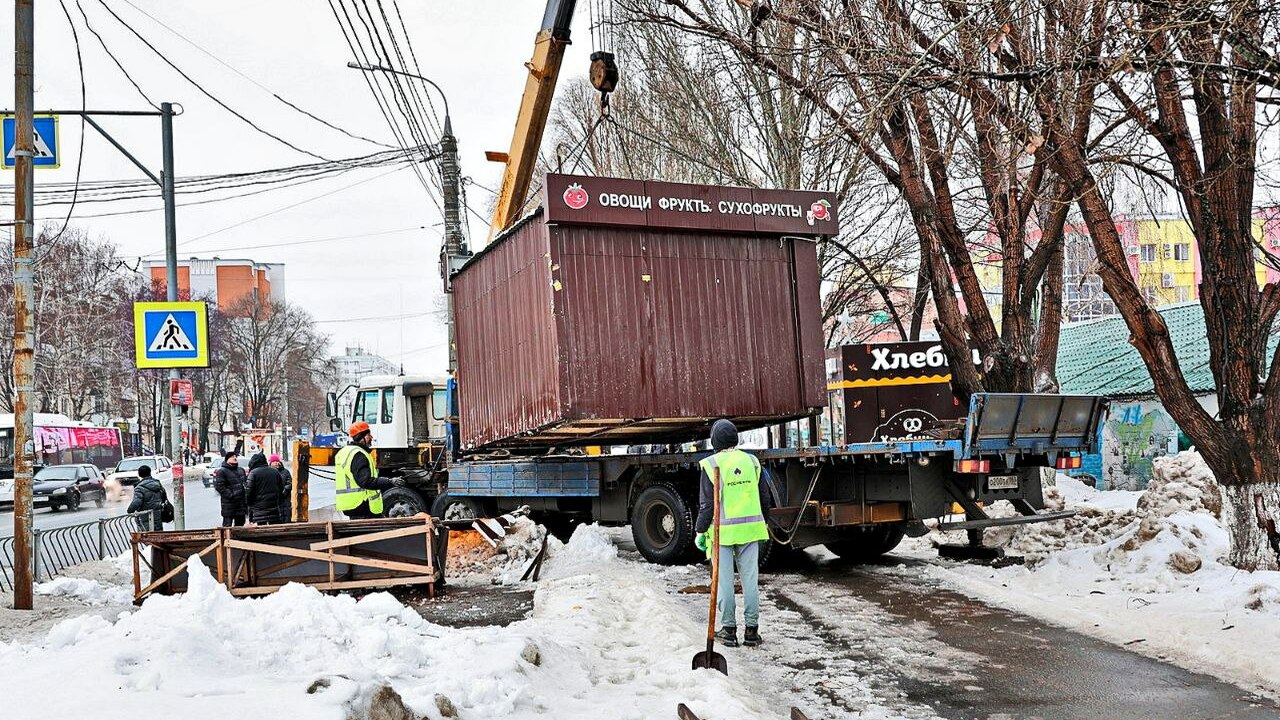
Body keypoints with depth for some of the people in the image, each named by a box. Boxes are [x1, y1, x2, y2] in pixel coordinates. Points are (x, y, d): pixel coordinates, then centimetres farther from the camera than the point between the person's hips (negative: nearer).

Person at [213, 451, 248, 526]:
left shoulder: (241, 470, 16)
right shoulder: (221, 472, -7)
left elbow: (245, 482, 26)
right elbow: (219, 486, -15)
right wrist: (230, 495, -21)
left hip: (242, 503, 7)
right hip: (229, 503, -7)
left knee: (240, 524, 14)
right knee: (227, 525, -6)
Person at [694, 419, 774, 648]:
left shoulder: (711, 465, -8)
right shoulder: (752, 461, 5)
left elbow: (707, 504, -9)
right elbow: (765, 499, 11)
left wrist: (700, 531, 1)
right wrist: (764, 525, 23)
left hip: (722, 532, -3)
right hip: (750, 530, 4)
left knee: (724, 581, 4)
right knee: (750, 579, 8)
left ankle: (728, 629, 9)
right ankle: (751, 629, 11)